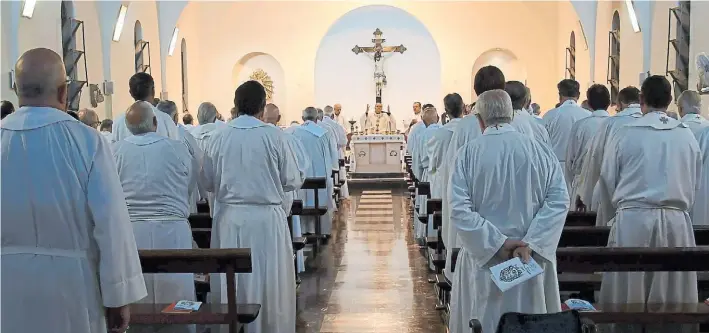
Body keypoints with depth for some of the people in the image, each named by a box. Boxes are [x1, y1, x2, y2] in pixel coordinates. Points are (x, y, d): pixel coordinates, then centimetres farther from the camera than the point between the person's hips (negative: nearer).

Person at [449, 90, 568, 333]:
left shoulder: (469, 152, -7)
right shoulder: (541, 150, -3)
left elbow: (459, 209, -14)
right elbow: (559, 200, -10)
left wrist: (497, 244, -14)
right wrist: (530, 243, -14)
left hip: (483, 256, -1)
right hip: (533, 257, 2)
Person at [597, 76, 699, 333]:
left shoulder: (625, 134, -5)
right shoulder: (687, 136, 3)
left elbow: (607, 182, 2)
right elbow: (694, 184, 11)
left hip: (633, 221, -2)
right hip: (677, 222, 3)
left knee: (628, 300, 6)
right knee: (670, 301, 10)